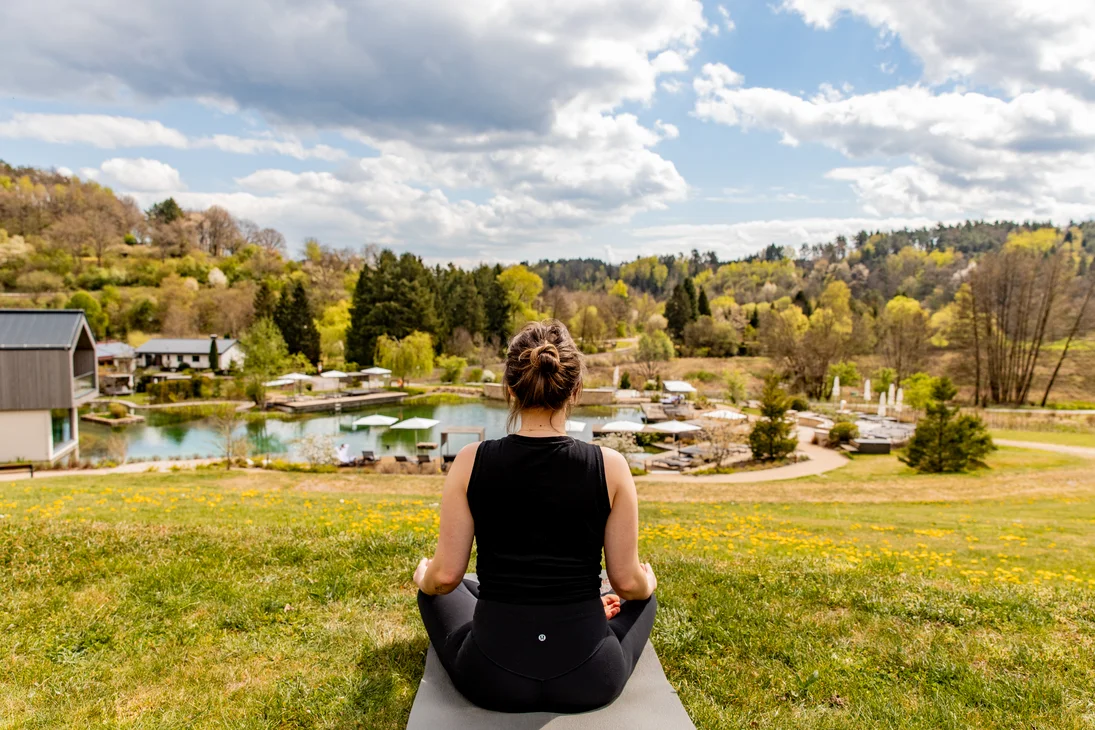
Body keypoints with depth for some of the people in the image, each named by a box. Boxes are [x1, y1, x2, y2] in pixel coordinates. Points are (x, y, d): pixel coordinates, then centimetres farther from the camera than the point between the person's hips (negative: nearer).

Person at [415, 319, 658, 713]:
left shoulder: (471, 462, -11)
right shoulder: (610, 466, -12)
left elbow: (445, 576, -6)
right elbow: (628, 582, -4)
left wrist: (422, 577, 18)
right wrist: (649, 581, 19)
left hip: (492, 676, 0)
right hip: (590, 679, 1)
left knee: (437, 590, 30)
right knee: (642, 598, 33)